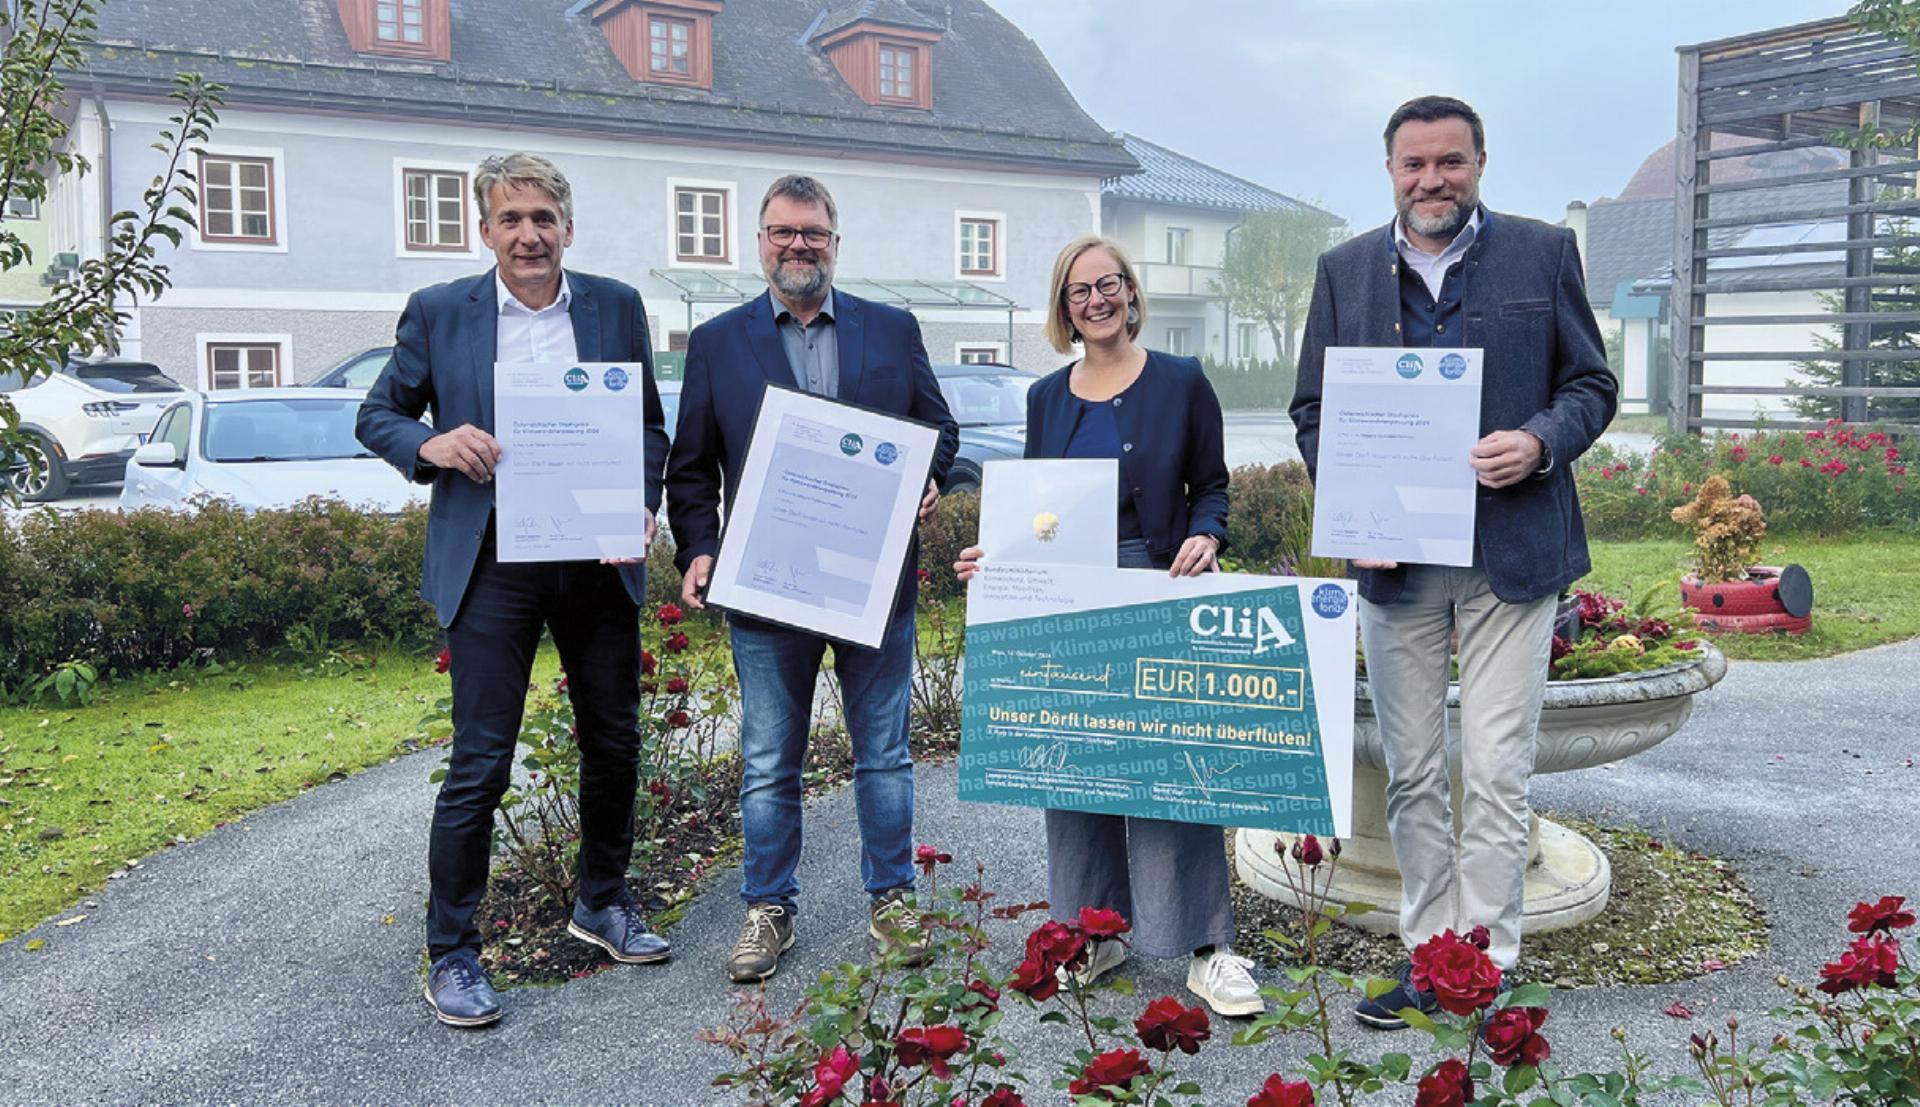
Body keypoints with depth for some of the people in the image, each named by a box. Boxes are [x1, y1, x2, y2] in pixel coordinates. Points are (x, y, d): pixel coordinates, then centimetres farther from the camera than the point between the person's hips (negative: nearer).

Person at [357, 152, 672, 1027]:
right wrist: (430, 444, -14)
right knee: (479, 763, -2)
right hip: (492, 566, -3)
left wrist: (643, 505, -7)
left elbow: (651, 425, 11)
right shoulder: (437, 314, 1)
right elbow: (376, 415, 8)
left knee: (615, 744, 14)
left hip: (599, 561, 3)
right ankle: (451, 955, 13)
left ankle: (602, 904, 35)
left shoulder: (616, 307, 6)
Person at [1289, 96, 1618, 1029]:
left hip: (1511, 552, -2)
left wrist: (1540, 442, -15)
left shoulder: (1544, 253, 5)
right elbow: (1312, 408, 10)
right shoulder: (1345, 270, 9)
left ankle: (1487, 966, 12)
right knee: (1411, 776, 9)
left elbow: (1591, 385, 7)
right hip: (1393, 556, 2)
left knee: (1496, 773, -1)